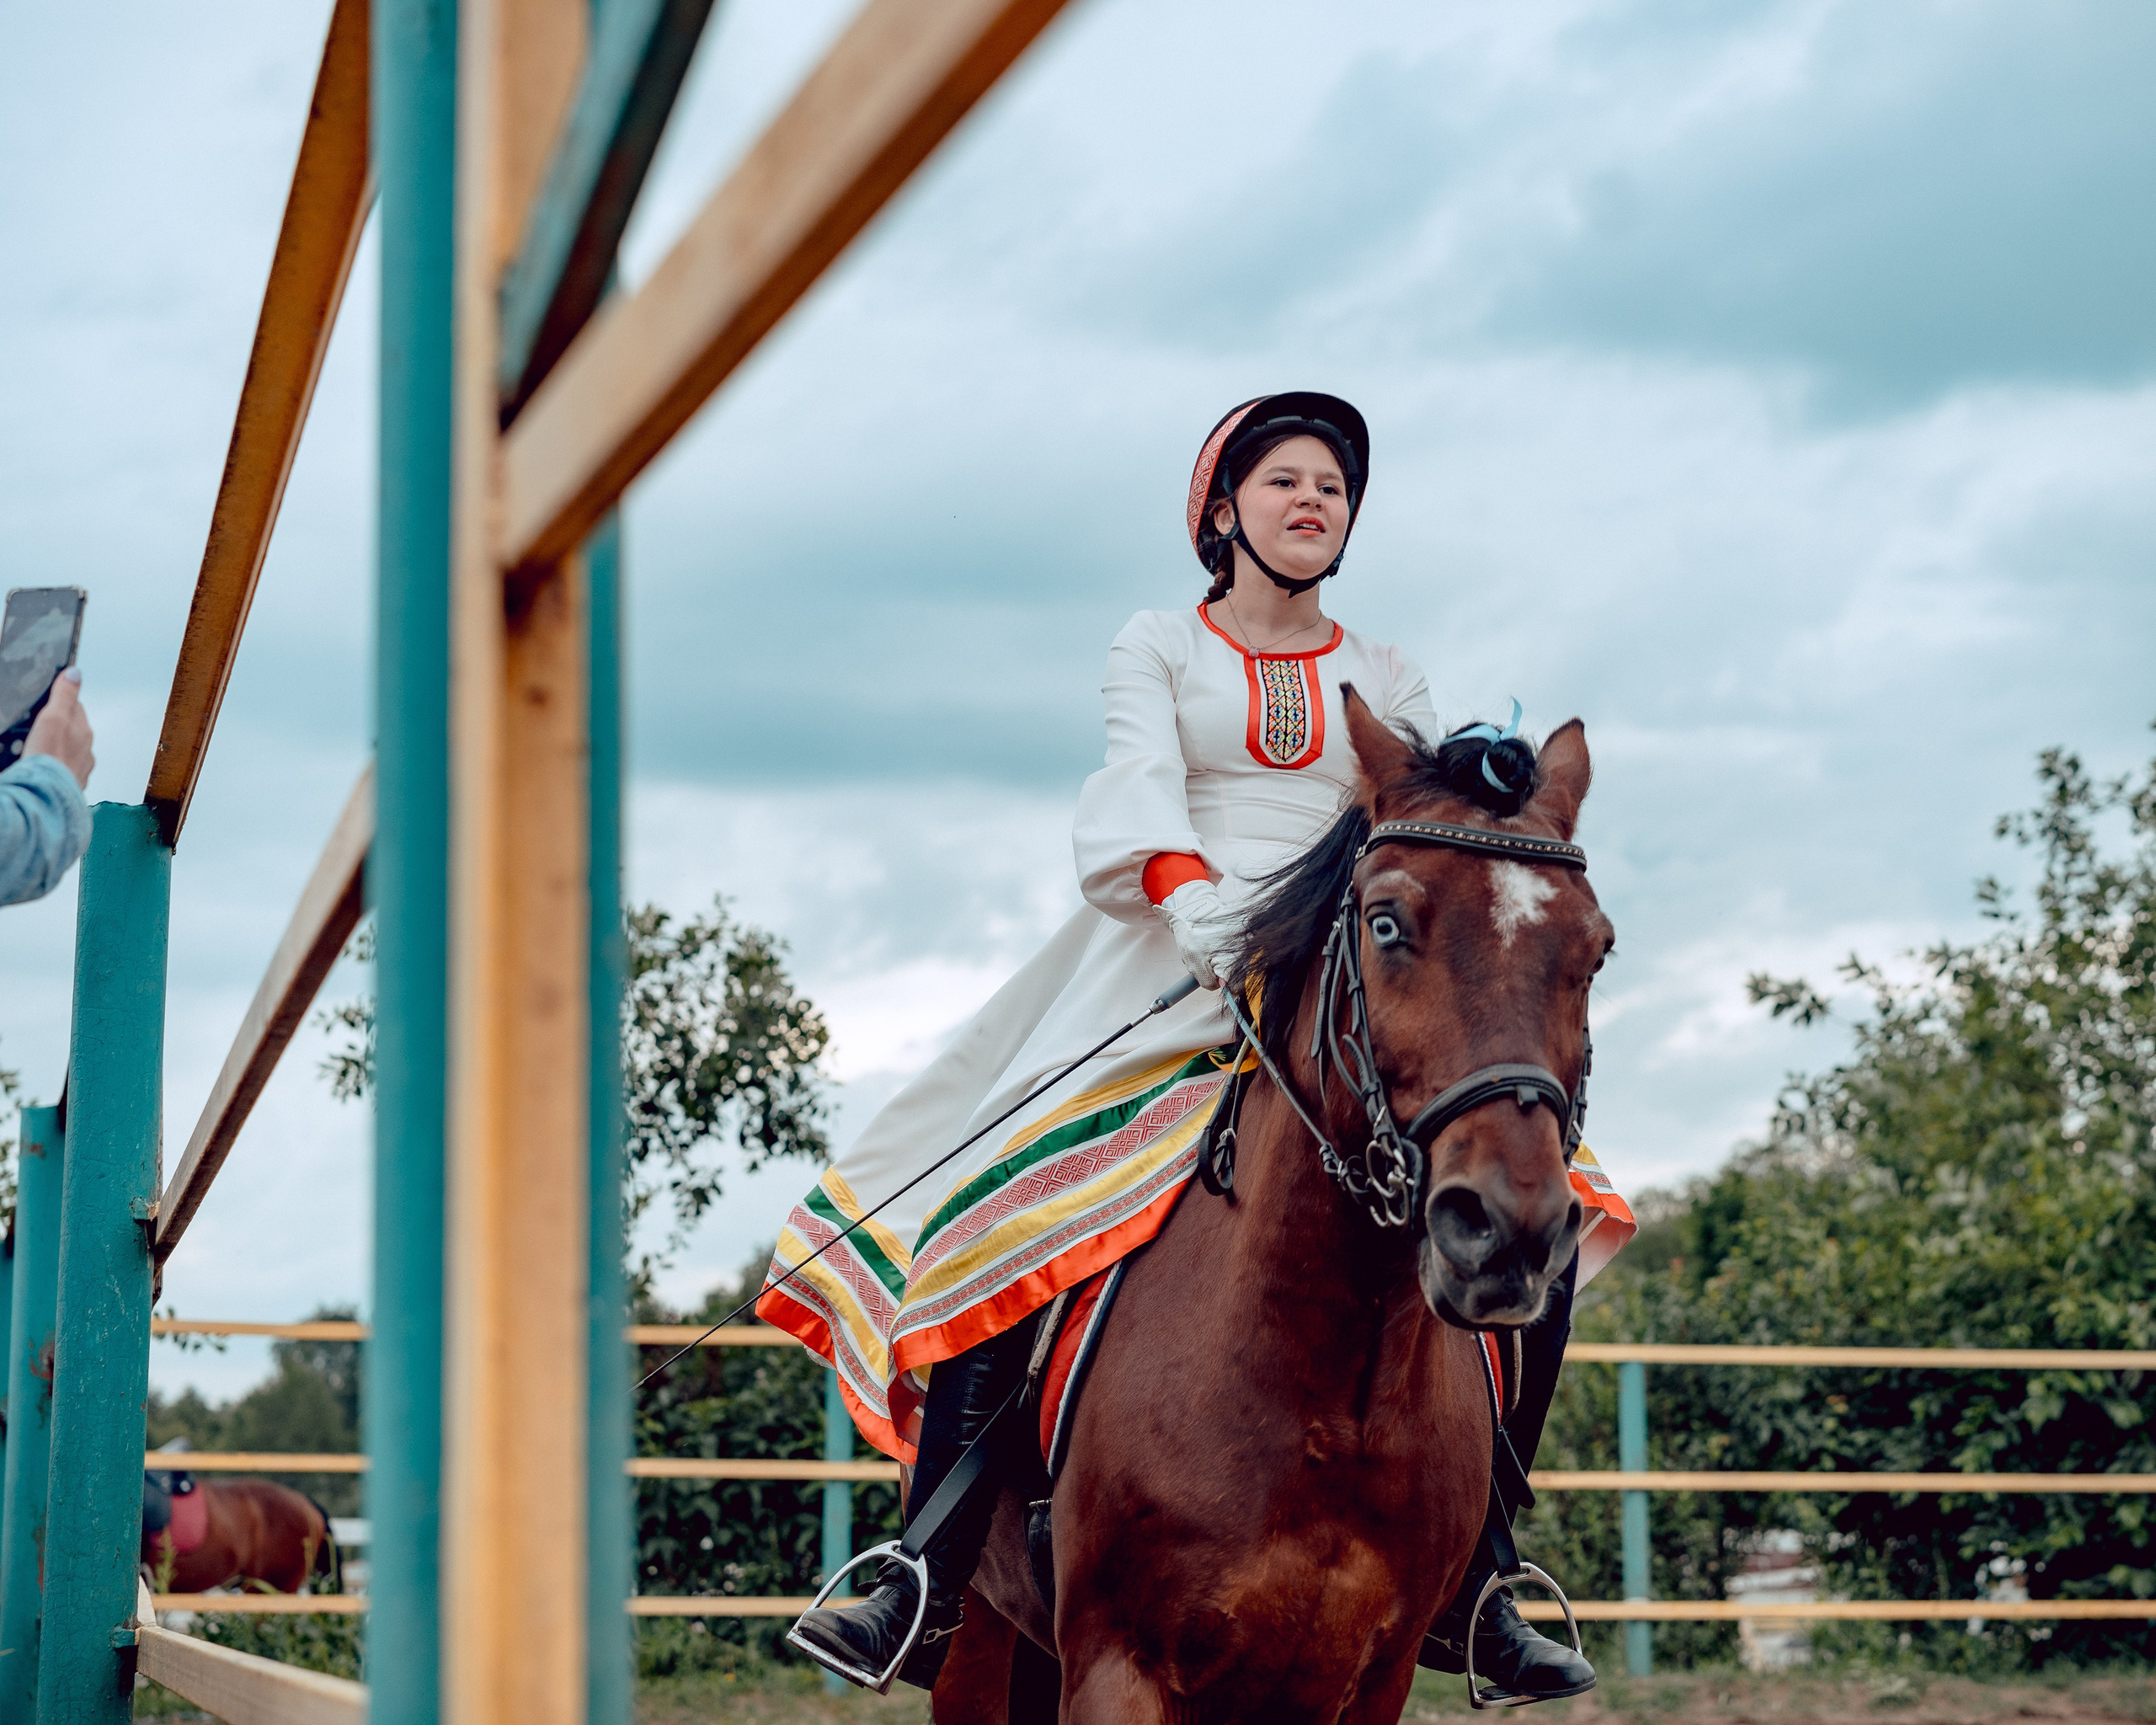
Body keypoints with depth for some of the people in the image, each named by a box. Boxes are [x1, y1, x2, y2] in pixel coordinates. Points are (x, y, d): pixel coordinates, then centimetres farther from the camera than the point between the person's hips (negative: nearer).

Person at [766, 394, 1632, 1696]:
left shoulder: (1387, 680, 20)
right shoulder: (1159, 650, 13)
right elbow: (1142, 785, -6)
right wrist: (1192, 890, -27)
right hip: (1173, 977, -2)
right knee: (1001, 1222, -23)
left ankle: (1471, 1585, 0)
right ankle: (929, 1592, -18)